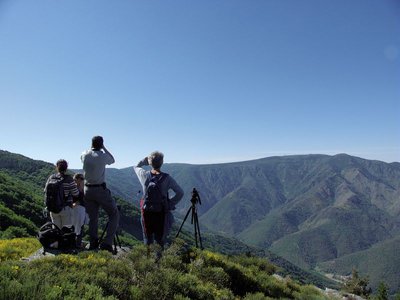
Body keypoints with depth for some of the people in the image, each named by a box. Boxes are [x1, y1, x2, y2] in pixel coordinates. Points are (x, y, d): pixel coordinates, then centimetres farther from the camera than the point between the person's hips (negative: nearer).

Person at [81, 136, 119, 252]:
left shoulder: (84, 155, 0)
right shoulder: (102, 156, -12)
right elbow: (112, 160, 10)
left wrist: (92, 148, 24)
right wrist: (104, 148, 12)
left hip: (87, 190, 5)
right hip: (100, 189, -5)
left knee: (93, 218, 15)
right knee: (114, 215, 5)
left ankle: (93, 244, 16)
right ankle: (107, 242, -4)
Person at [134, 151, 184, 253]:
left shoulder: (144, 175, -8)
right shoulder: (167, 178, -13)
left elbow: (136, 167, 15)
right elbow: (180, 193, -10)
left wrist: (146, 159, 6)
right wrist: (170, 204, -1)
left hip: (146, 211, 2)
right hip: (161, 212, -1)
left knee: (147, 237, 19)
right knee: (160, 238, 14)